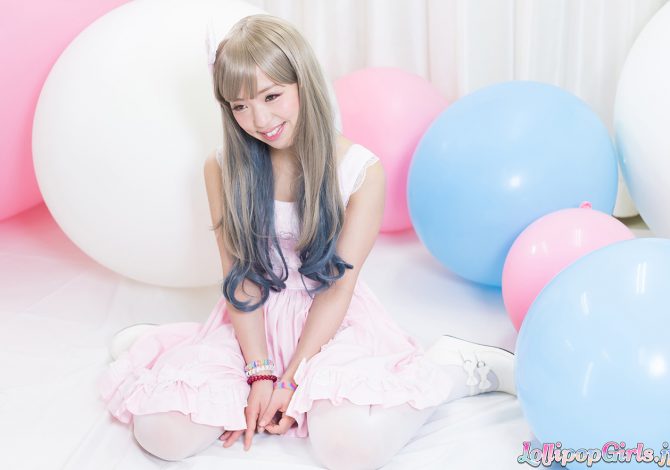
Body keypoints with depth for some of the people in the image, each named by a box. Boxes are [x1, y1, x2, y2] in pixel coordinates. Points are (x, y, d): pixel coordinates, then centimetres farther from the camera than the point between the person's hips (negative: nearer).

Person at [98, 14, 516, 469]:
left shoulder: (361, 169, -13)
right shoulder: (223, 168, -6)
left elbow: (339, 286, -10)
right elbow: (239, 276, -5)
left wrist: (292, 380, -14)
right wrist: (261, 372, -13)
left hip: (331, 319, -2)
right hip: (252, 316, 2)